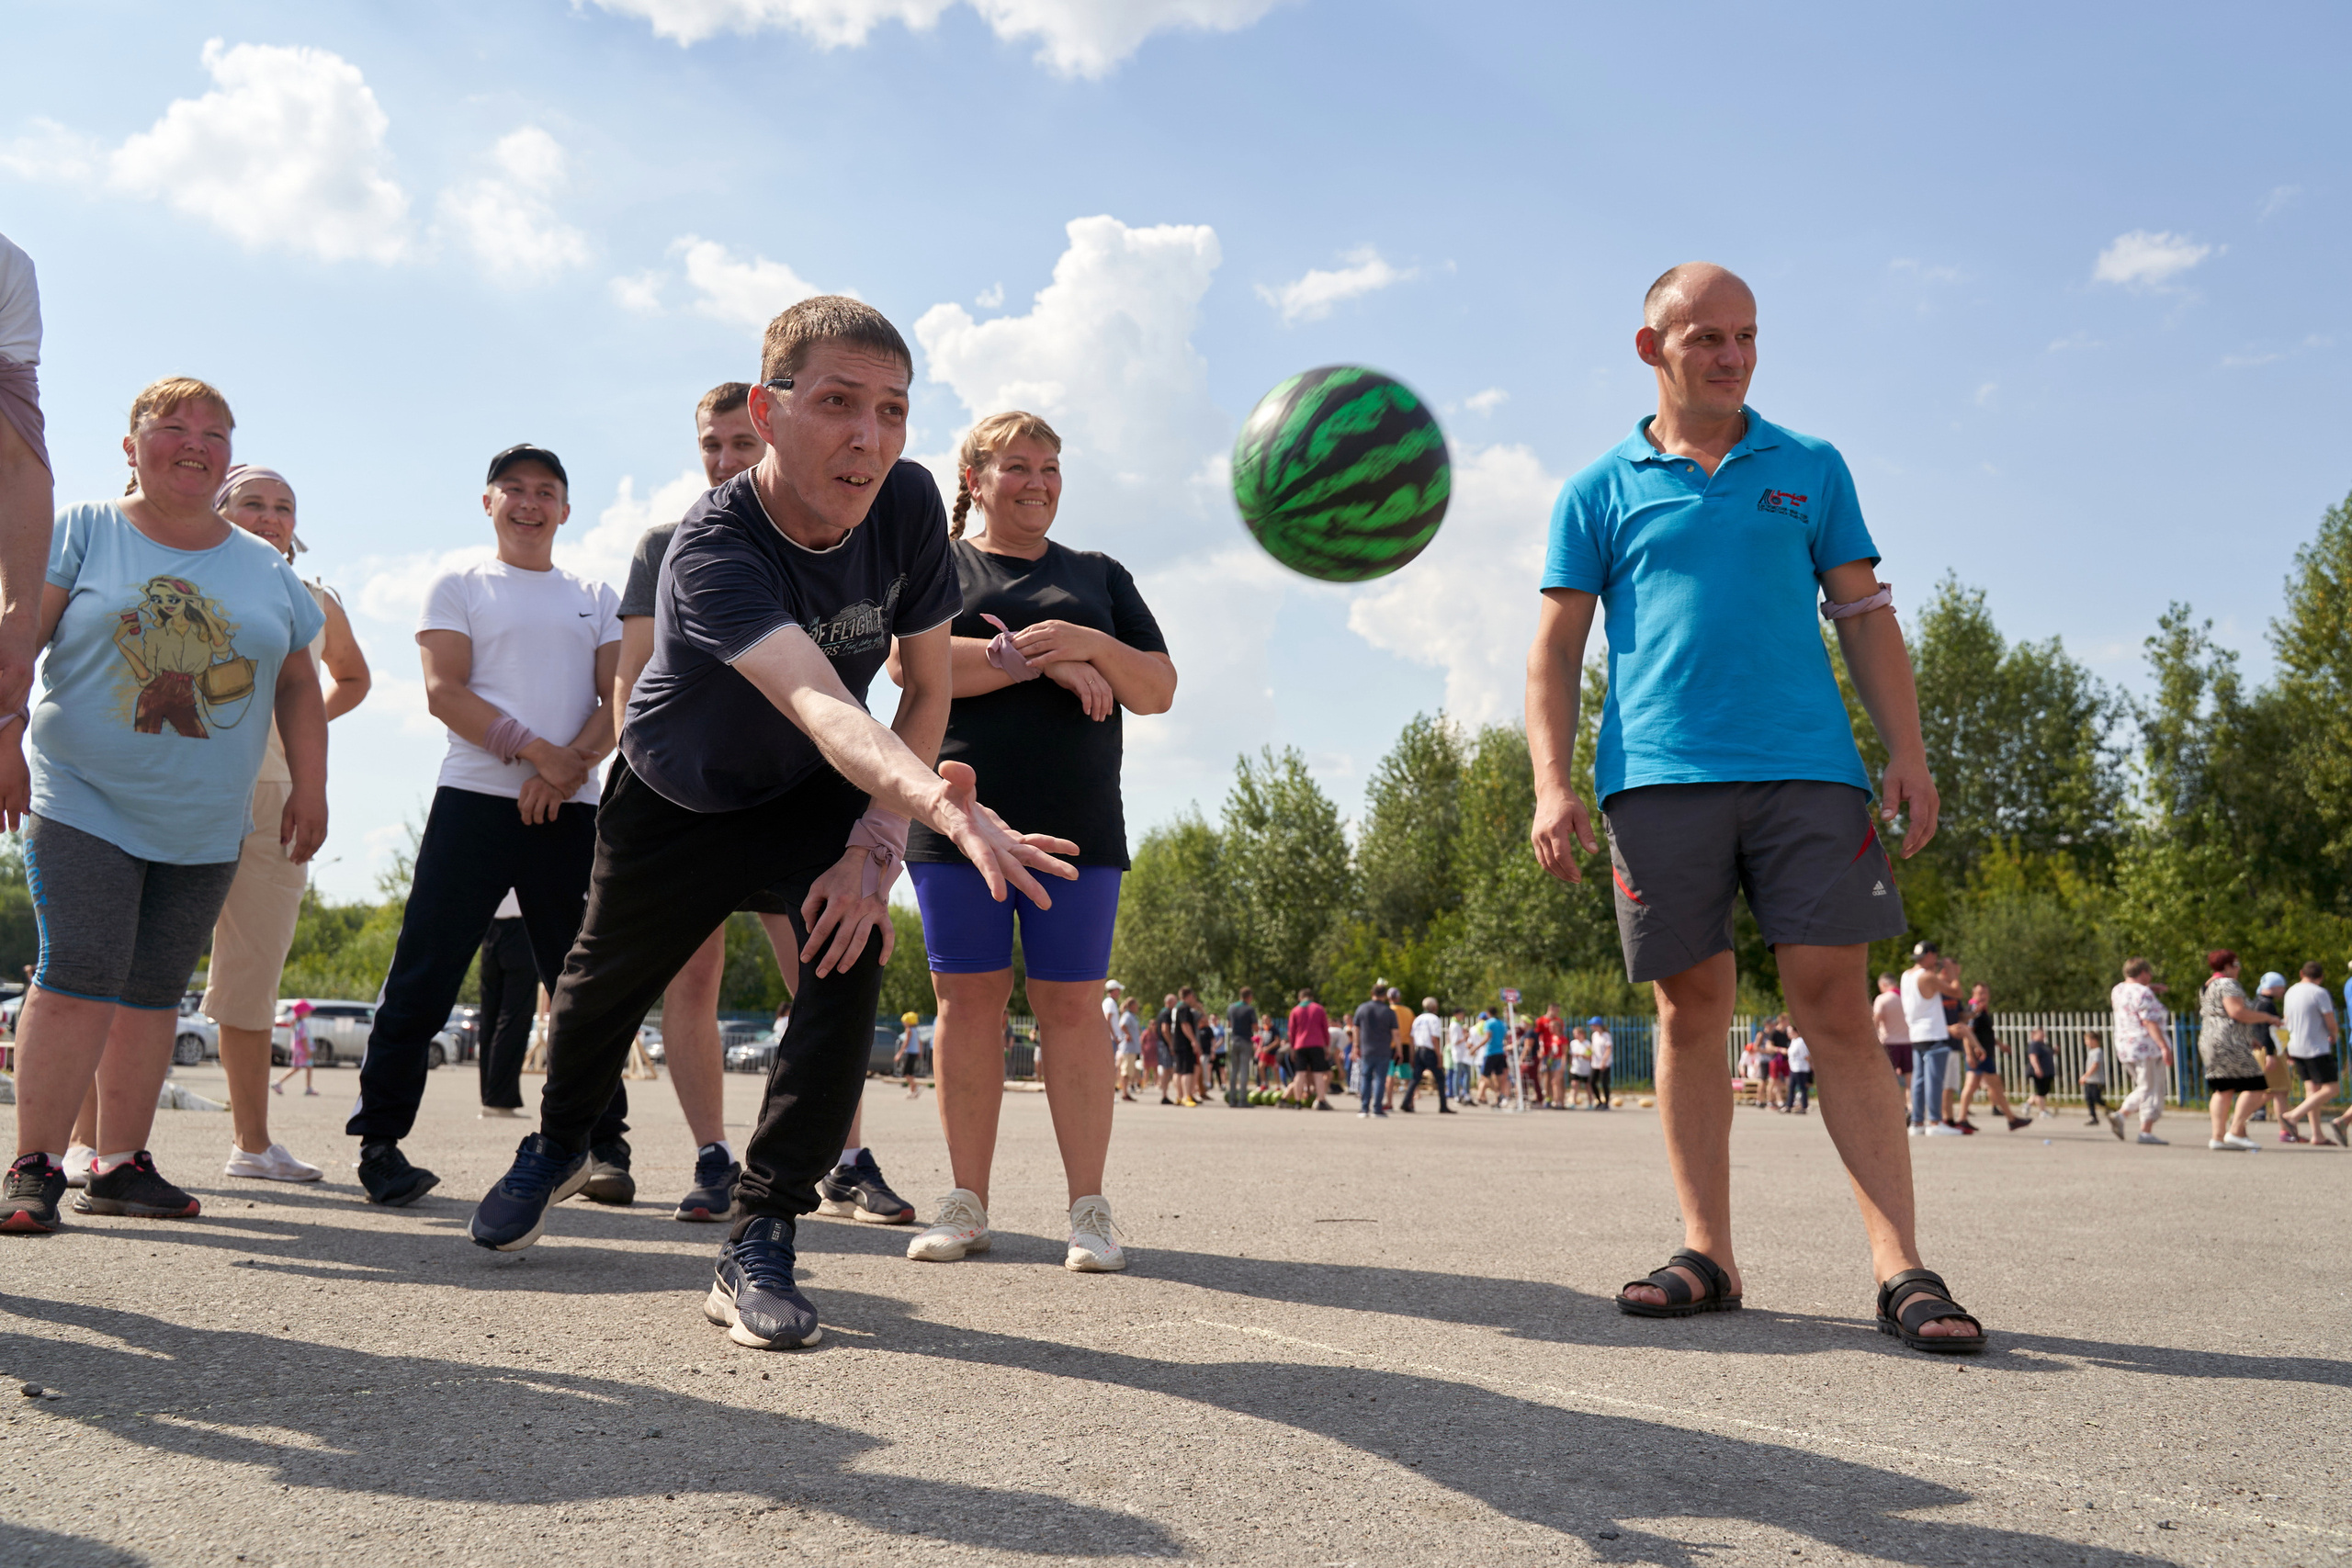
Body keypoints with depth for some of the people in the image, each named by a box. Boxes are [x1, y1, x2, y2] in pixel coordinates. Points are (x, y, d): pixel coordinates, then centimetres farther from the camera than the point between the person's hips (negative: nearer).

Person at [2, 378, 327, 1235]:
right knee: (78, 979, -13)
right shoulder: (82, 532, 3)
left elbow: (299, 686, 15)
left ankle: (119, 1165, 13)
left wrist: (309, 788, 8)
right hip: (84, 803, -4)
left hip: (205, 827, 4)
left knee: (153, 991, 6)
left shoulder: (267, 569, 13)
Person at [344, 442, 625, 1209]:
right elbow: (445, 691, -3)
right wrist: (535, 751, -15)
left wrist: (572, 765, -11)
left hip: (569, 809, 2)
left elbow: (619, 697, 7)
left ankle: (603, 1144, 9)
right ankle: (379, 1141, 3)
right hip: (475, 800, -2)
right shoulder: (458, 587, 10)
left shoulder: (594, 597, 18)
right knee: (423, 978, -5)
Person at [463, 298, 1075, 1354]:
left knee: (851, 957, -24)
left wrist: (874, 843, -25)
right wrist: (944, 804, -76)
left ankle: (758, 1244, -13)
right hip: (675, 797, -2)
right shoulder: (713, 548, -40)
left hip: (818, 796, 2)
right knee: (606, 985, 17)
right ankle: (558, 1146, 52)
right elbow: (820, 703, -57)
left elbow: (927, 684, -14)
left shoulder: (909, 503, -24)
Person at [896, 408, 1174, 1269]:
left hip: (1075, 826, 1)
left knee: (1072, 1006, -2)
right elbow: (912, 662, -8)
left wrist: (1090, 645, -8)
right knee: (965, 1002, 1)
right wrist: (1038, 660, -12)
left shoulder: (1097, 575, 19)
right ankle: (966, 1204, 9)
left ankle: (1089, 1208, 1)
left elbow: (1158, 690, 12)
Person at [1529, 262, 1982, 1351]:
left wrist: (1909, 755, 3)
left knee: (1836, 1006, -5)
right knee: (1691, 1012, 2)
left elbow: (1864, 616, 15)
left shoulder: (1811, 470, 16)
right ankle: (1705, 1256, 10)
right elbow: (1556, 652, 8)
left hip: (1807, 770, 1)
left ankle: (1901, 1270, -4)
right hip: (1660, 775, 0)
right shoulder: (1600, 493, 12)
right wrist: (1553, 786, -4)